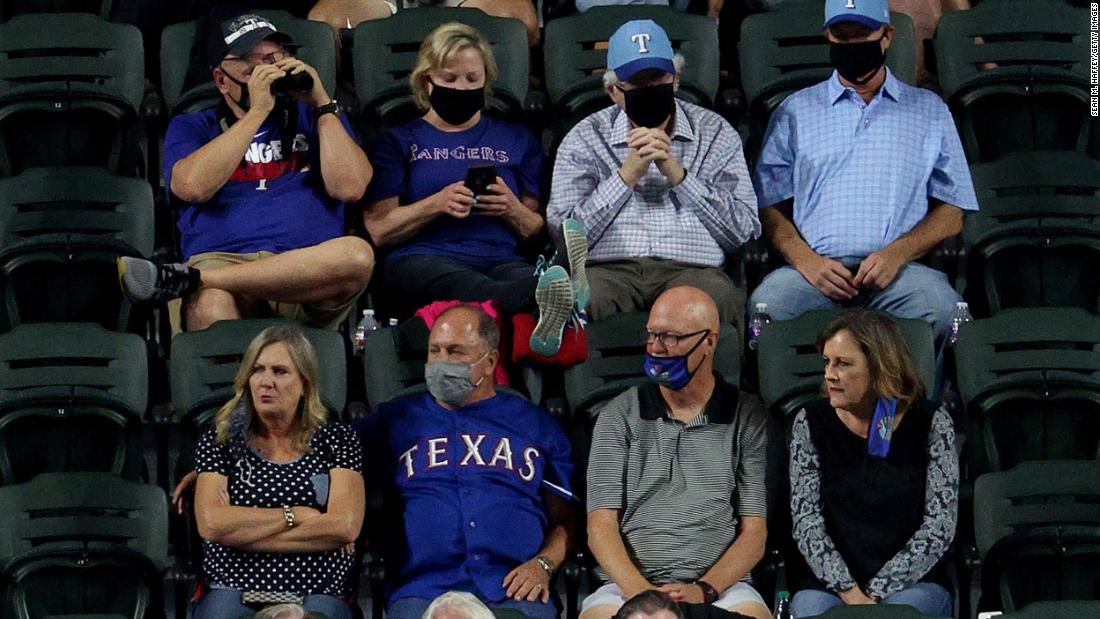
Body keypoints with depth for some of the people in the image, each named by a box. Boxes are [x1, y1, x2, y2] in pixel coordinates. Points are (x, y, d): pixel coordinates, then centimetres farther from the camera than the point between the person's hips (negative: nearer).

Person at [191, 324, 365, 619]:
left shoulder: (336, 440, 13)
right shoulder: (220, 441, 14)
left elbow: (345, 527, -2)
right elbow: (211, 523, -2)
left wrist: (244, 531, -2)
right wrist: (295, 515, -1)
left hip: (316, 595, -1)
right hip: (233, 591, 1)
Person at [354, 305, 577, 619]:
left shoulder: (535, 424, 21)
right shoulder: (393, 421, 22)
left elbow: (566, 519, 18)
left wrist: (543, 564, -1)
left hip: (515, 592, 0)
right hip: (422, 590, 0)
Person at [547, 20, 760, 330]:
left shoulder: (715, 133, 18)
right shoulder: (584, 138, 16)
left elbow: (744, 233, 7)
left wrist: (677, 174, -2)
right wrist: (628, 174, -4)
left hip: (692, 268, 1)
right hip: (609, 268, -1)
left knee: (716, 300, -37)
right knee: (585, 299, -39)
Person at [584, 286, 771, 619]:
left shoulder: (747, 417, 10)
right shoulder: (619, 417, 12)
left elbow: (754, 532, 6)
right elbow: (601, 525, 4)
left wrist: (703, 590, -12)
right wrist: (640, 592, -14)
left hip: (721, 585, 0)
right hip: (628, 584, 0)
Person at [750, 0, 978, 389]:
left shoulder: (928, 110, 20)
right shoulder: (795, 111, 21)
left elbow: (951, 213, 14)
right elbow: (771, 206, 14)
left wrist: (897, 254, -6)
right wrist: (806, 260, -7)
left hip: (896, 268, 0)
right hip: (816, 266, 0)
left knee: (940, 307, -35)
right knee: (765, 305, -35)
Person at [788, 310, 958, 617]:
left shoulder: (930, 423, 0)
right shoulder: (811, 423, 4)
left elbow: (939, 526, -5)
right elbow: (806, 521, -2)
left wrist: (875, 593, -14)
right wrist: (850, 592, -15)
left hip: (911, 583, -1)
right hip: (832, 584, 1)